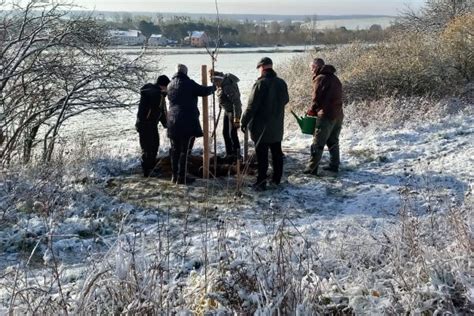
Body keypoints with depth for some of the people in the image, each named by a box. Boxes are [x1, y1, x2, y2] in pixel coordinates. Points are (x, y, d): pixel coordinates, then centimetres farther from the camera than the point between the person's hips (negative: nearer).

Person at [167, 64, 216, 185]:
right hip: (188, 121, -6)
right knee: (185, 150, -2)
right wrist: (214, 87, 13)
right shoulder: (188, 83, -8)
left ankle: (175, 176, 17)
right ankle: (182, 178, -2)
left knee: (175, 150, 13)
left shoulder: (170, 85, 13)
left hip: (173, 121, 6)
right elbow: (204, 91, -8)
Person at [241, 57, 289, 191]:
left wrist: (244, 122, -10)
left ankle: (261, 182, 0)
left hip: (261, 127, -6)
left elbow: (252, 106, -18)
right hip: (277, 126, 6)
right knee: (277, 152, 16)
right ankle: (277, 178, 26)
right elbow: (285, 100, 19)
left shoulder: (261, 84, -17)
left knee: (262, 155, -2)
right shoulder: (282, 83, 3)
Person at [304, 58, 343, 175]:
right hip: (338, 115, 8)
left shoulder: (320, 78, -9)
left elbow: (317, 99, -15)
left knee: (318, 143, -5)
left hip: (326, 116, -8)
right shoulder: (334, 78, 18)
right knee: (333, 141, 18)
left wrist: (311, 111, 2)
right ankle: (334, 165, 22)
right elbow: (337, 97, 17)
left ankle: (312, 168, -4)